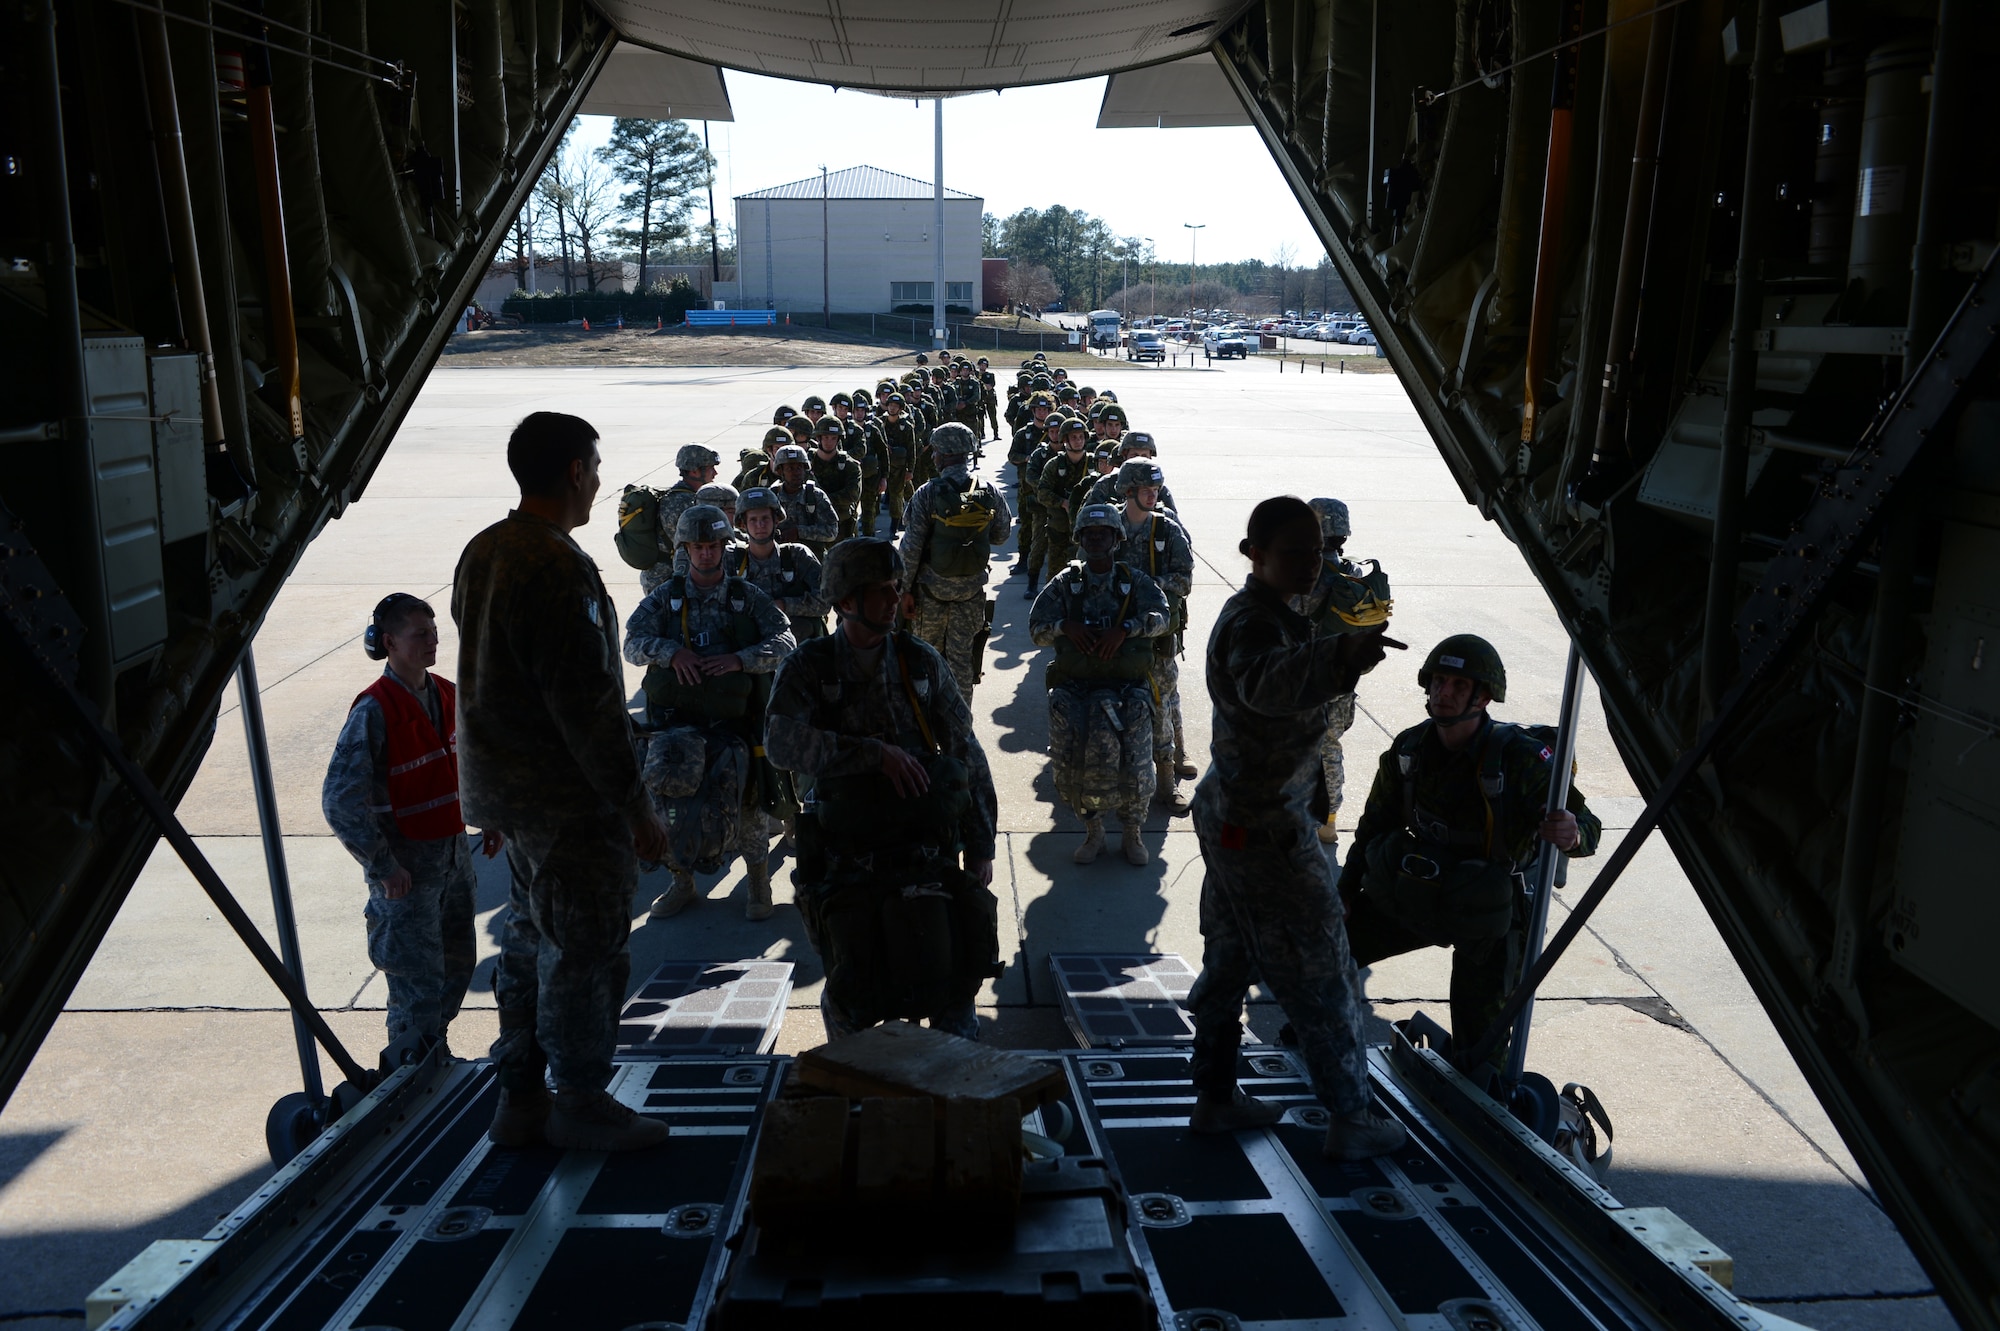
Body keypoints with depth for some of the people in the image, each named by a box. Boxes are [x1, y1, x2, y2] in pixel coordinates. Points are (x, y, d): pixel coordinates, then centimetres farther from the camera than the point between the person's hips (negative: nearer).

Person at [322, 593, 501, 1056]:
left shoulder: (448, 696, 5)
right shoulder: (374, 710, -17)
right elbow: (340, 801, -19)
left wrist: (488, 819, 10)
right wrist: (382, 866, -18)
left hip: (454, 852, 7)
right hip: (405, 863, -7)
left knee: (458, 963, 16)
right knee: (418, 977, -1)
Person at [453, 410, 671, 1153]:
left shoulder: (482, 553, 10)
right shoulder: (556, 567, -21)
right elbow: (587, 702, -23)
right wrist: (636, 805, -17)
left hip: (504, 781, 10)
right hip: (566, 794, -10)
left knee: (529, 943, 18)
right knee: (586, 948, 3)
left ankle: (519, 1098, 28)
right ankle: (580, 1104, 15)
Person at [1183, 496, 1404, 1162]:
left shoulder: (1259, 614, 9)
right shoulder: (1255, 623, -24)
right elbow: (1265, 683, -49)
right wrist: (1342, 657, -65)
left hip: (1230, 813, 10)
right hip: (1266, 830, -10)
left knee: (1229, 962, 18)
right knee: (1323, 975, 2)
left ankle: (1215, 1097, 31)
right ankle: (1352, 1119, 14)